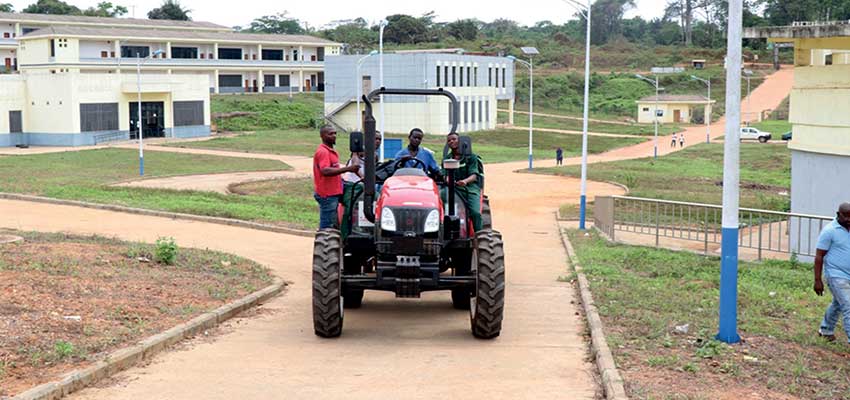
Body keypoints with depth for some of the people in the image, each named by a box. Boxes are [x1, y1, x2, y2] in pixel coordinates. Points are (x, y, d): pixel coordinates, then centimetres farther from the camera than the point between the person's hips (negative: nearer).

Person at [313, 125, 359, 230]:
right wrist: (347, 169, -35)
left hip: (333, 193, 10)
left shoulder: (332, 151, 18)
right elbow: (325, 171, -30)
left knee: (332, 225, 14)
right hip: (327, 194, -10)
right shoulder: (322, 151, -15)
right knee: (327, 225, -7)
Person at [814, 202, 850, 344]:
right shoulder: (829, 231, -15)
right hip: (837, 276, -8)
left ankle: (826, 330, 39)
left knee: (837, 304, 21)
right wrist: (817, 280, -15)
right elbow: (819, 256, -13)